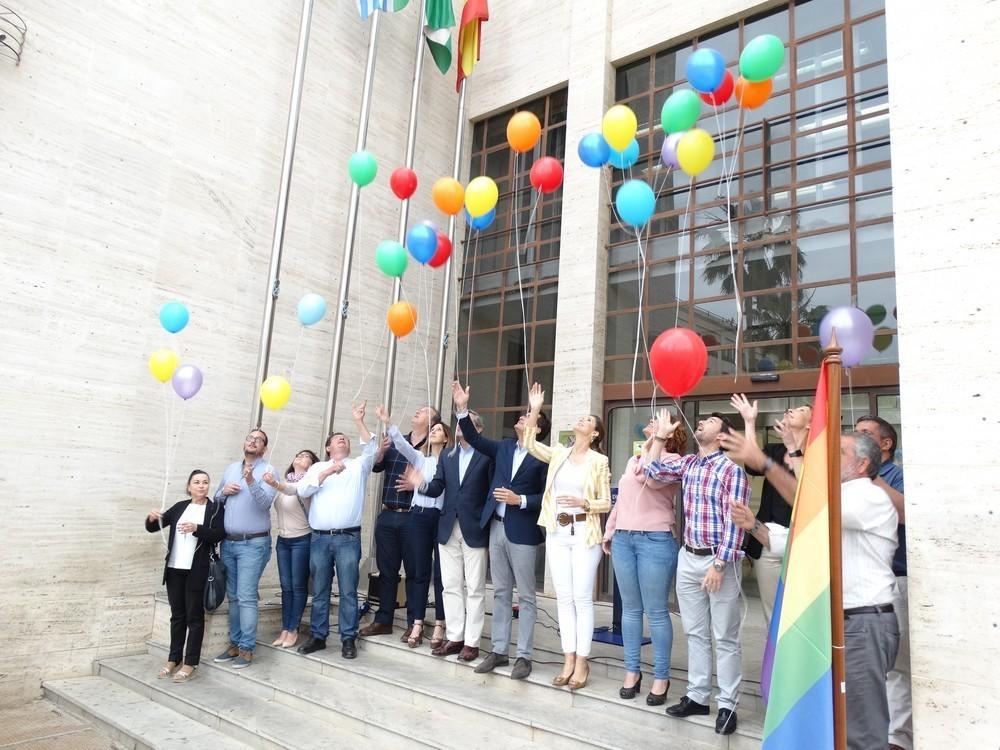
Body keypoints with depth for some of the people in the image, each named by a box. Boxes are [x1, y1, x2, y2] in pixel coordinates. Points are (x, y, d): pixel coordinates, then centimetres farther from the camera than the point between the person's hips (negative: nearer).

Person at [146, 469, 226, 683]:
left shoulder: (215, 508, 0)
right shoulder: (180, 507, 12)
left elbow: (219, 535, -12)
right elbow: (153, 528, 11)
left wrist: (197, 528, -27)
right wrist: (151, 518, -11)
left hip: (197, 570, -4)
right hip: (174, 568, 4)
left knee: (194, 615, 0)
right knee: (177, 615, 12)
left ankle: (191, 664, 6)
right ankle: (173, 659, 23)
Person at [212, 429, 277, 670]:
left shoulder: (268, 470, -6)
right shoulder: (231, 468, 12)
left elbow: (265, 502, -19)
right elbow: (216, 499, 18)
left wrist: (251, 481, -34)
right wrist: (223, 491, -4)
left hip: (253, 544, -6)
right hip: (228, 542, 6)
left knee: (246, 597, -7)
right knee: (233, 597, 13)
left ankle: (246, 648, 1)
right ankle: (234, 643, 22)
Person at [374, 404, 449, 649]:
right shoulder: (419, 458, 13)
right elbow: (401, 444, 0)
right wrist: (387, 424, -14)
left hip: (442, 516, -3)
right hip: (419, 515, 3)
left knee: (441, 572, 2)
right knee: (419, 571, 6)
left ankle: (440, 625, 9)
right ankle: (416, 623, 12)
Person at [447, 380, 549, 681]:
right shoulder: (504, 447, 10)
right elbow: (475, 439, 3)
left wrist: (520, 500, -18)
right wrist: (462, 409, -6)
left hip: (523, 532, -6)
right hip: (497, 528, 6)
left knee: (525, 595, 4)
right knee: (500, 593, 13)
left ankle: (524, 656, 12)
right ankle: (498, 650, 22)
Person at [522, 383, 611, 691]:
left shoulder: (599, 461, -3)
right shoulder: (558, 453, 9)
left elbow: (606, 503, -1)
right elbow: (529, 443, 3)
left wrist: (583, 502, -20)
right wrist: (534, 410, -3)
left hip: (584, 534, -4)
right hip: (557, 533, 4)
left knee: (582, 598, -1)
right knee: (564, 597, 7)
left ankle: (582, 662, 8)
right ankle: (568, 660, 15)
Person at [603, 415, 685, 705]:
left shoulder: (673, 459, -2)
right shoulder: (633, 460, 18)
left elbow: (651, 478, -22)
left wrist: (656, 441, -13)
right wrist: (609, 531, 21)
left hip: (656, 540, -6)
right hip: (623, 539, 6)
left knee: (656, 612, 0)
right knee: (630, 608, 11)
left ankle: (661, 677, 12)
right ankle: (632, 671, 21)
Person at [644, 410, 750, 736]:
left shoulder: (732, 469, -12)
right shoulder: (688, 463, 8)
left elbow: (734, 522, -15)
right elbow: (653, 470, 17)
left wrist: (719, 564, -18)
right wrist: (661, 436, 9)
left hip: (719, 561, -6)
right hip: (688, 558, 7)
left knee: (725, 638, 4)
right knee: (695, 633, 15)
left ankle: (727, 705, 15)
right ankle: (697, 696, 26)